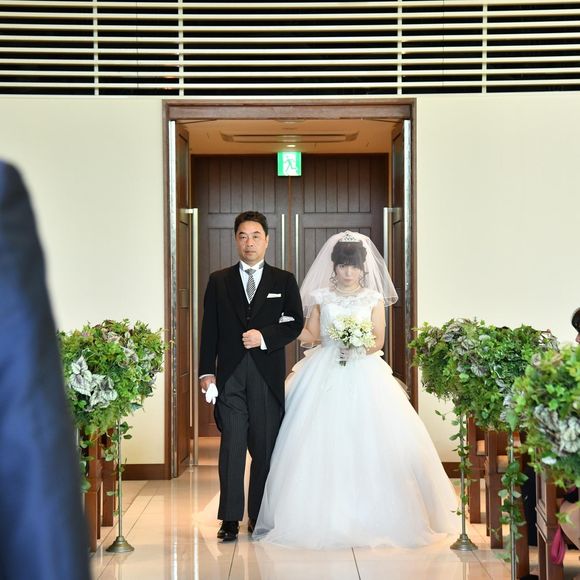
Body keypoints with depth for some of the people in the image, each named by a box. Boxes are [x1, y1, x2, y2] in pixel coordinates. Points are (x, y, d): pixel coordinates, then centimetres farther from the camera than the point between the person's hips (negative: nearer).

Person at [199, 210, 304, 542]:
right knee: (232, 444, -4)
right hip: (230, 374, 0)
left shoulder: (284, 281, 10)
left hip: (268, 375, 0)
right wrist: (206, 372, 0)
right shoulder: (219, 281, 11)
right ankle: (230, 519, -1)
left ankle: (260, 517, 13)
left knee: (266, 447, 3)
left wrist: (264, 336, -11)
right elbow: (209, 330, 8)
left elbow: (296, 324, 6)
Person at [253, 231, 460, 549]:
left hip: (363, 372, 0)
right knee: (321, 442, -5)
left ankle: (369, 516, 4)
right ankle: (323, 515, 3)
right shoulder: (321, 297, 9)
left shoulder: (373, 299, 7)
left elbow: (379, 340, 3)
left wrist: (361, 348, -16)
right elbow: (312, 335, 8)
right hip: (324, 374, 1)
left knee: (366, 440, -6)